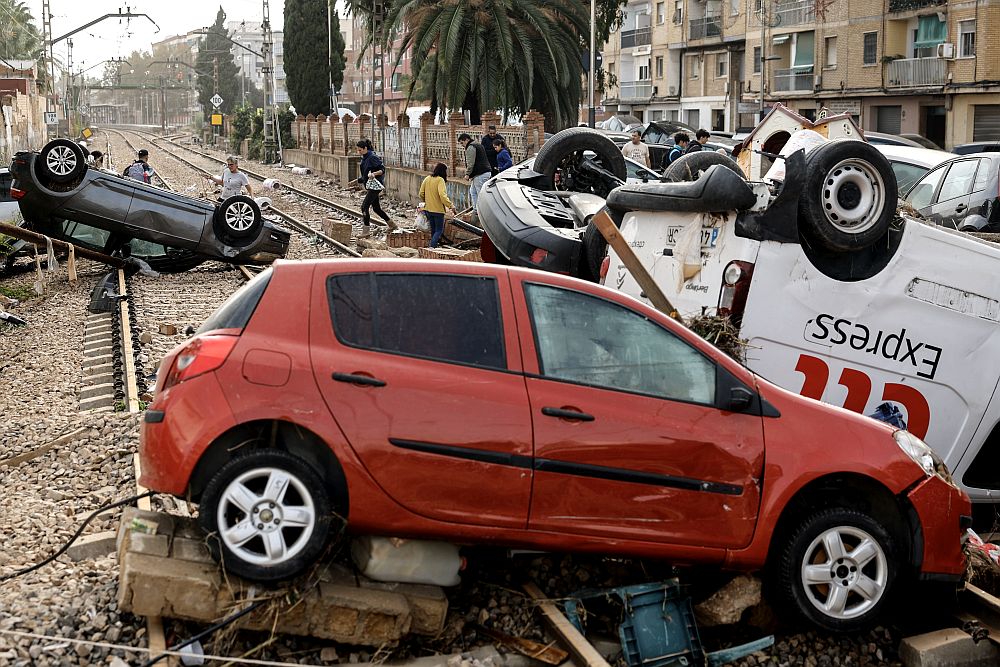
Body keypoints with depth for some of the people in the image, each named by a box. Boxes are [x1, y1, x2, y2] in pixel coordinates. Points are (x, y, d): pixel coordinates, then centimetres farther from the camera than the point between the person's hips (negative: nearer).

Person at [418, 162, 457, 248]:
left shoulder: (427, 179, 5)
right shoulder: (440, 180, -15)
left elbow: (421, 194, 10)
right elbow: (442, 195, -27)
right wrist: (451, 206, -24)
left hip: (428, 209, 6)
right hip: (438, 209, -6)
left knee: (433, 230, 18)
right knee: (439, 230, 3)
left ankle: (433, 247, 21)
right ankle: (432, 247, -14)